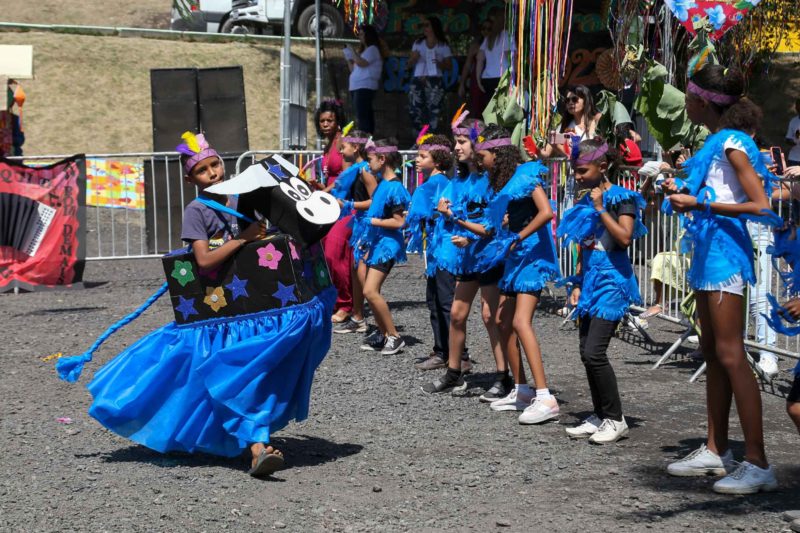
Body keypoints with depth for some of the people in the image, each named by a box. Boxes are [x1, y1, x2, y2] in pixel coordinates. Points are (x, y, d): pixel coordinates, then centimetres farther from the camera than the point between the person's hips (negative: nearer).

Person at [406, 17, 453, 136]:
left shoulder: (443, 46, 7)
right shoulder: (418, 43, 16)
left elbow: (449, 65, 6)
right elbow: (409, 65, 18)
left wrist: (439, 64, -14)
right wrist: (413, 58, -4)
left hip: (434, 81, -3)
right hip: (417, 80, 3)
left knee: (433, 112, -11)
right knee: (415, 110, -7)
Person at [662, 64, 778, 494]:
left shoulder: (731, 142, -13)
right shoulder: (714, 142, 14)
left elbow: (759, 205, -20)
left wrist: (699, 204, -21)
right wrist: (684, 193, 11)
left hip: (723, 251, -10)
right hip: (708, 250, 10)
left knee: (730, 355, -12)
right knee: (712, 353, 14)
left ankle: (757, 464, -12)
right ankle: (716, 450, 22)